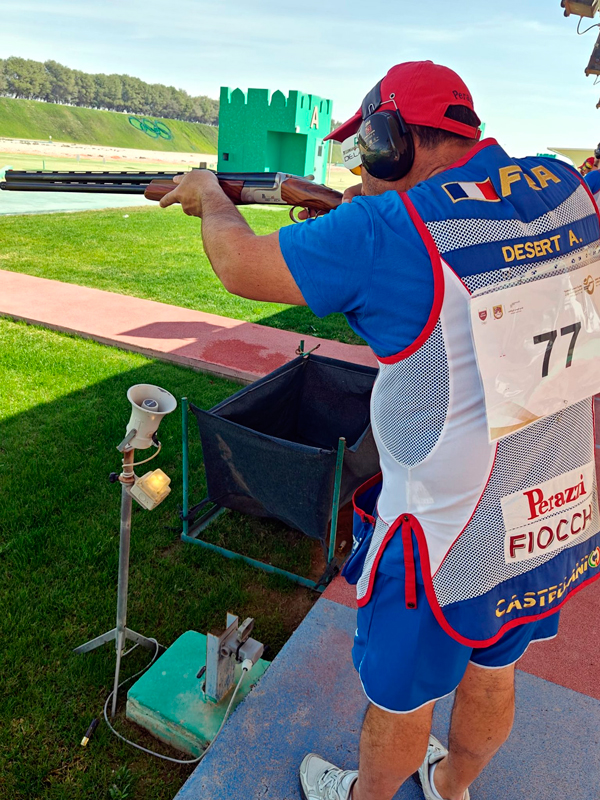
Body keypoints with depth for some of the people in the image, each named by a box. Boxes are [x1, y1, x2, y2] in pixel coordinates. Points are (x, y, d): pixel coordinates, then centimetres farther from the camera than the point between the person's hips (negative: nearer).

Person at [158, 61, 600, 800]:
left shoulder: (388, 232, -24)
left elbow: (239, 265, -12)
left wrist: (211, 196, 8)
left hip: (451, 539, -7)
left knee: (399, 696, 22)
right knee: (491, 672, 30)